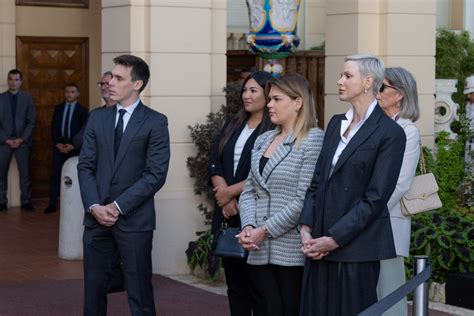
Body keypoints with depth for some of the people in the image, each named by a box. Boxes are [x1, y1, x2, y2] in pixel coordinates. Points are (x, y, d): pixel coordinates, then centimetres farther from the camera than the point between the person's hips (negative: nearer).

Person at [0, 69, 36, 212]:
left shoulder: (27, 98, 4)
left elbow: (31, 122, 2)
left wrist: (21, 139, -8)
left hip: (22, 141, 0)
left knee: (25, 173, -1)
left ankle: (26, 202, 6)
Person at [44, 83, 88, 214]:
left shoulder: (82, 110, 2)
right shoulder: (58, 108, 12)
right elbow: (53, 127, 10)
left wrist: (73, 145, -11)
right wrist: (57, 143, -4)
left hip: (74, 147, -2)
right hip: (59, 146, 2)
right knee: (55, 174, -4)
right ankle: (52, 203, -4)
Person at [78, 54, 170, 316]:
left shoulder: (155, 122, -3)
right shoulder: (97, 117, 10)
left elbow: (156, 174, -9)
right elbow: (85, 166, 7)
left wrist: (118, 206, -13)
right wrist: (94, 206, -8)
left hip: (134, 219, -4)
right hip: (96, 216, 4)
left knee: (139, 292, 2)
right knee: (93, 287, 9)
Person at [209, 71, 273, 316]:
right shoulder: (233, 125, 13)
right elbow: (215, 163, 7)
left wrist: (231, 192, -9)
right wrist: (225, 199, -8)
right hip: (228, 213, 6)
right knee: (235, 281, 11)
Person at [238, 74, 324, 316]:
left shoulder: (313, 140, -7)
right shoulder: (262, 140, 15)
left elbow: (304, 200, -14)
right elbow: (249, 191, 14)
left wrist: (266, 230, -13)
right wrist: (248, 227, -4)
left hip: (293, 252, -6)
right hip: (260, 251, 6)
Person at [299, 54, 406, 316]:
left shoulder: (390, 133, -8)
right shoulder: (336, 123, 13)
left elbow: (375, 198, -13)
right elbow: (317, 181, 12)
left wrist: (334, 239, -14)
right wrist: (306, 229, -1)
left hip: (356, 247, -6)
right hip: (319, 244, 6)